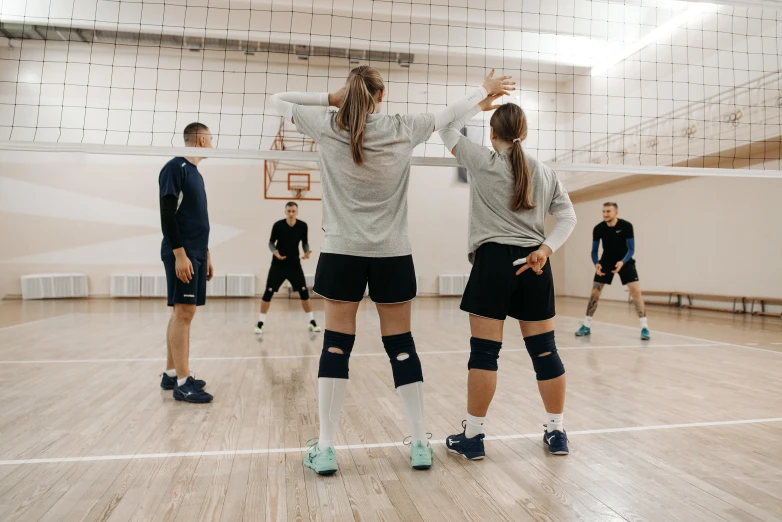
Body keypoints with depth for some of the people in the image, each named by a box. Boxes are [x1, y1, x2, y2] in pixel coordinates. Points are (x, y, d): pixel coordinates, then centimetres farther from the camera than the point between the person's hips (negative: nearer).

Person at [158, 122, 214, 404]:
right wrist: (179, 254, -21)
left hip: (196, 254, 9)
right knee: (183, 312, -10)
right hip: (182, 254, -9)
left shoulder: (195, 173, 20)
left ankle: (171, 374, 19)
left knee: (182, 313, 11)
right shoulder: (175, 167, -8)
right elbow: (167, 214, -16)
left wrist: (205, 255, 21)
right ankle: (183, 383, -6)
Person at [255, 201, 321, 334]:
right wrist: (275, 252, -26)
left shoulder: (302, 226, -9)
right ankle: (260, 323, 8)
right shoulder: (278, 225, -14)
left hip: (294, 263, 2)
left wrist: (307, 252, -16)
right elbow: (271, 242, -5)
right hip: (278, 264, -1)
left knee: (304, 292, 0)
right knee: (268, 292, -4)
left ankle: (312, 322, 12)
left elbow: (305, 242, 4)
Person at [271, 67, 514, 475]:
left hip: (342, 252, 0)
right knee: (401, 346, 8)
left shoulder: (327, 126, 0)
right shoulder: (403, 128, 2)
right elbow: (450, 112, 18)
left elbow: (277, 100, 16)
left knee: (336, 346, 4)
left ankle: (324, 449, 8)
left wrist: (330, 99, 9)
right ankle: (420, 444, 16)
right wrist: (485, 89, 35)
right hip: (392, 254, 1)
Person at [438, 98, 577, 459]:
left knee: (484, 351, -1)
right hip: (534, 263, 5)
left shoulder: (483, 162, 0)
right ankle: (557, 432, 21)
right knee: (544, 350, 10)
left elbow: (448, 131, 13)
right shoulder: (545, 172, 12)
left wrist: (480, 103, 21)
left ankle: (472, 437, 7)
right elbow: (568, 217, 8)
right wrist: (546, 248, -2)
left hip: (494, 261, -4)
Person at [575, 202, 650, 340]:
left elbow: (631, 249, -15)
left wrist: (622, 262, -33)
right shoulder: (598, 229, -13)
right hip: (606, 261, 2)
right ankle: (586, 326, 9)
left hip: (625, 261, -2)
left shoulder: (626, 226, -19)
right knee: (595, 292, -2)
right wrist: (596, 264, -24)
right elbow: (594, 250, -4)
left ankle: (644, 327, -8)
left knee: (636, 291, -17)